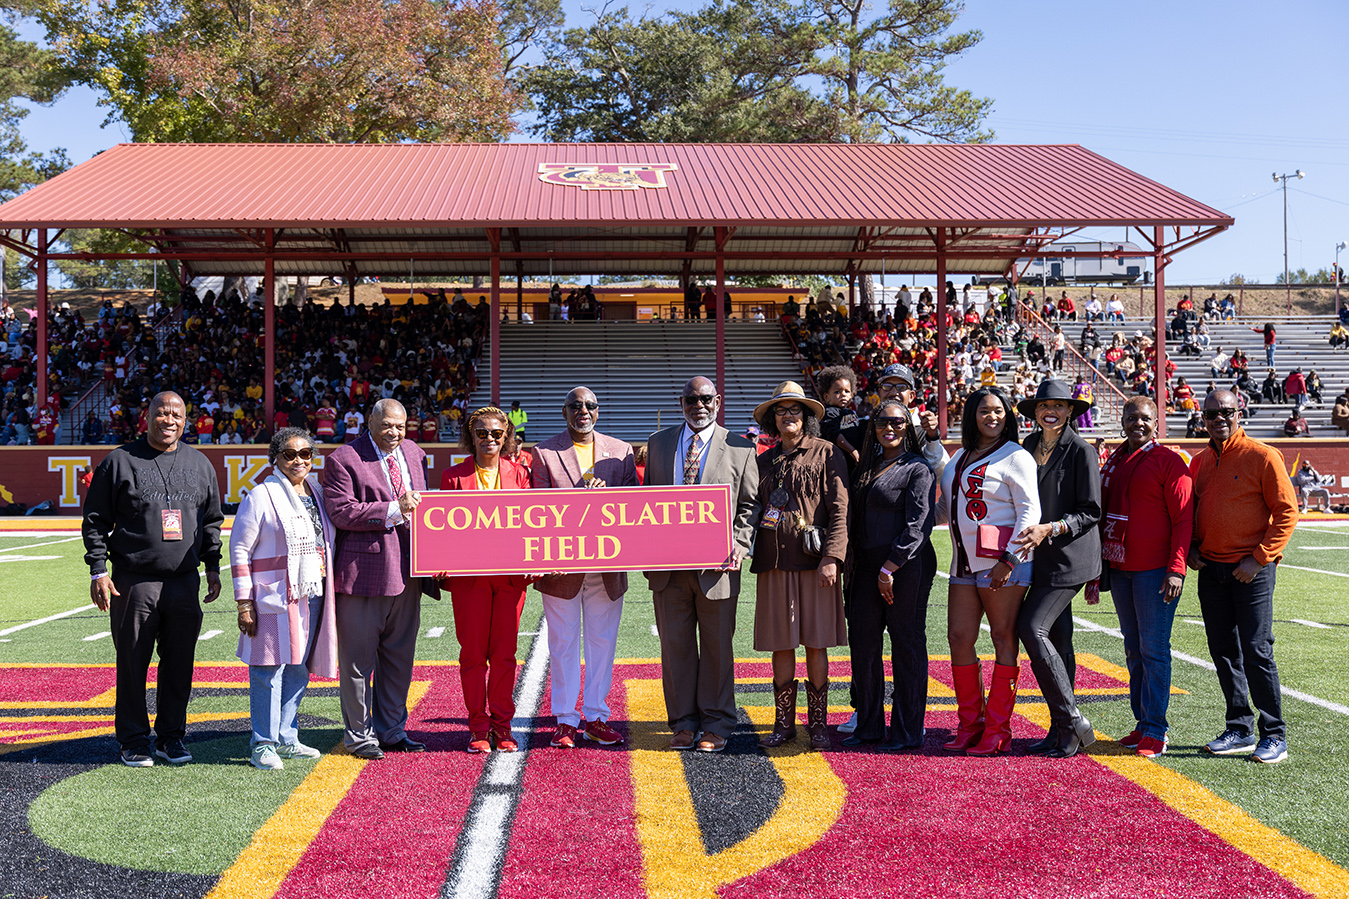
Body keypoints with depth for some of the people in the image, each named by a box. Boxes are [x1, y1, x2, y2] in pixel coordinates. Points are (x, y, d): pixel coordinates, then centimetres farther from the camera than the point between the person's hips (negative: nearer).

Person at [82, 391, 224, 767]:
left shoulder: (200, 464, 12)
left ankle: (171, 736, 19)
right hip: (133, 582, -3)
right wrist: (98, 570, -6)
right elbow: (95, 521, 1)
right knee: (132, 664, 2)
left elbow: (212, 521, 19)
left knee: (179, 662, 7)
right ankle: (133, 741, 13)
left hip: (185, 582, 3)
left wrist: (213, 567, 12)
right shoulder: (120, 461, 1)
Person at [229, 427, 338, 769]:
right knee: (269, 669, -3)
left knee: (298, 669, 11)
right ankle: (263, 745, 6)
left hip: (312, 597, 6)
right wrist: (244, 603, -11)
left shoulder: (317, 492, 13)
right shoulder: (260, 496, -6)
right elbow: (240, 550, -6)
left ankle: (286, 739, 21)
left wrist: (328, 594, 16)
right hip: (275, 599, -6)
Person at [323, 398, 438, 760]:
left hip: (406, 570, 6)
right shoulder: (344, 459, -5)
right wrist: (394, 509, -18)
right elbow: (341, 512, -15)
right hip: (363, 571, -6)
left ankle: (391, 730, 24)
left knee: (400, 656, 12)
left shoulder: (414, 454, 15)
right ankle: (358, 733, 12)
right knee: (358, 658, 0)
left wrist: (418, 506, 2)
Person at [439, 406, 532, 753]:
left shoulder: (518, 474, 8)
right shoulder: (454, 476, 5)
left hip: (510, 576, 1)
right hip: (469, 576, -1)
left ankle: (502, 724, 15)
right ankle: (478, 727, 12)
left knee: (504, 653, 5)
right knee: (473, 653, 3)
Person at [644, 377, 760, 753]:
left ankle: (715, 725, 16)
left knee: (717, 647, 5)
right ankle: (684, 723, 17)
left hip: (716, 565, -2)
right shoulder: (658, 443, 11)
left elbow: (750, 503, 5)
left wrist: (739, 545, -9)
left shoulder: (740, 449, 3)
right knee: (675, 645, 6)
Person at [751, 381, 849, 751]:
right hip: (774, 564, 4)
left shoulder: (827, 454, 2)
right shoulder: (764, 461, 15)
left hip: (814, 563, -3)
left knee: (816, 643, 1)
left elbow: (839, 511, -4)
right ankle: (784, 723, 14)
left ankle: (818, 724, 11)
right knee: (781, 644, 5)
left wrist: (831, 558, -13)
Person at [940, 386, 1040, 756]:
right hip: (964, 563, 7)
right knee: (959, 638, 3)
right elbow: (946, 509, 27)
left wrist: (1009, 559, -17)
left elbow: (1030, 511, -10)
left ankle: (997, 731, 4)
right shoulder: (960, 458, 18)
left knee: (1003, 640, -1)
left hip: (1003, 563, -7)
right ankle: (971, 723, 15)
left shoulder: (1015, 457, -4)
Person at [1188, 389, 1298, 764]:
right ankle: (1240, 730, 19)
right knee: (1223, 650, 9)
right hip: (1210, 570, 6)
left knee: (1256, 651, -6)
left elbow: (1287, 512, -9)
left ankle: (1274, 736, 4)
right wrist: (1191, 548, 6)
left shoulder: (1262, 456, -7)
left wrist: (1259, 559, -14)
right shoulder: (1199, 463, 11)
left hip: (1252, 569, -6)